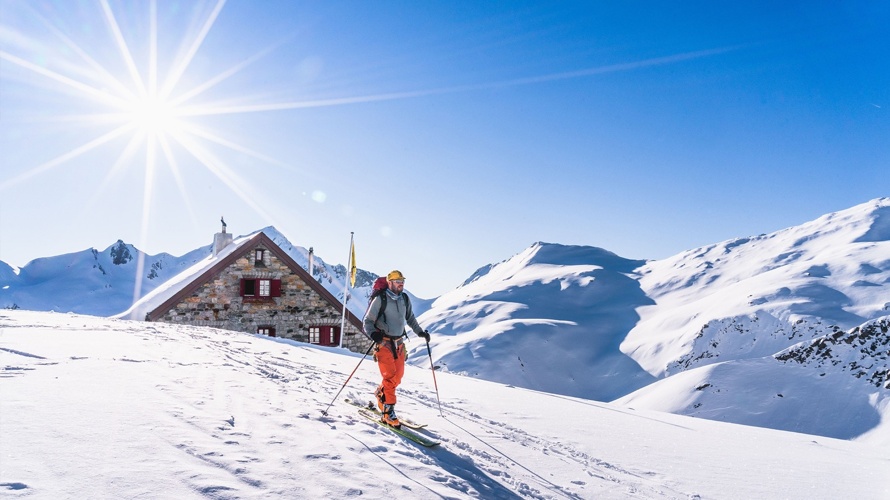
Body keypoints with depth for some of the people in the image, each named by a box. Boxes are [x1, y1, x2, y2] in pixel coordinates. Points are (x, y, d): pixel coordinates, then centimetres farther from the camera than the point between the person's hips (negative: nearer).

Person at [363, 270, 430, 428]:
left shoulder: (404, 299, 8)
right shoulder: (380, 299, -10)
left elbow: (410, 318, 22)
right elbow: (368, 321, -9)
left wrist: (420, 332, 13)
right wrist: (373, 333, -28)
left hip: (399, 343, 6)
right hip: (384, 343, -6)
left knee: (398, 376, 6)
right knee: (390, 376, -12)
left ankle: (380, 393, 32)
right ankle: (388, 412, -5)